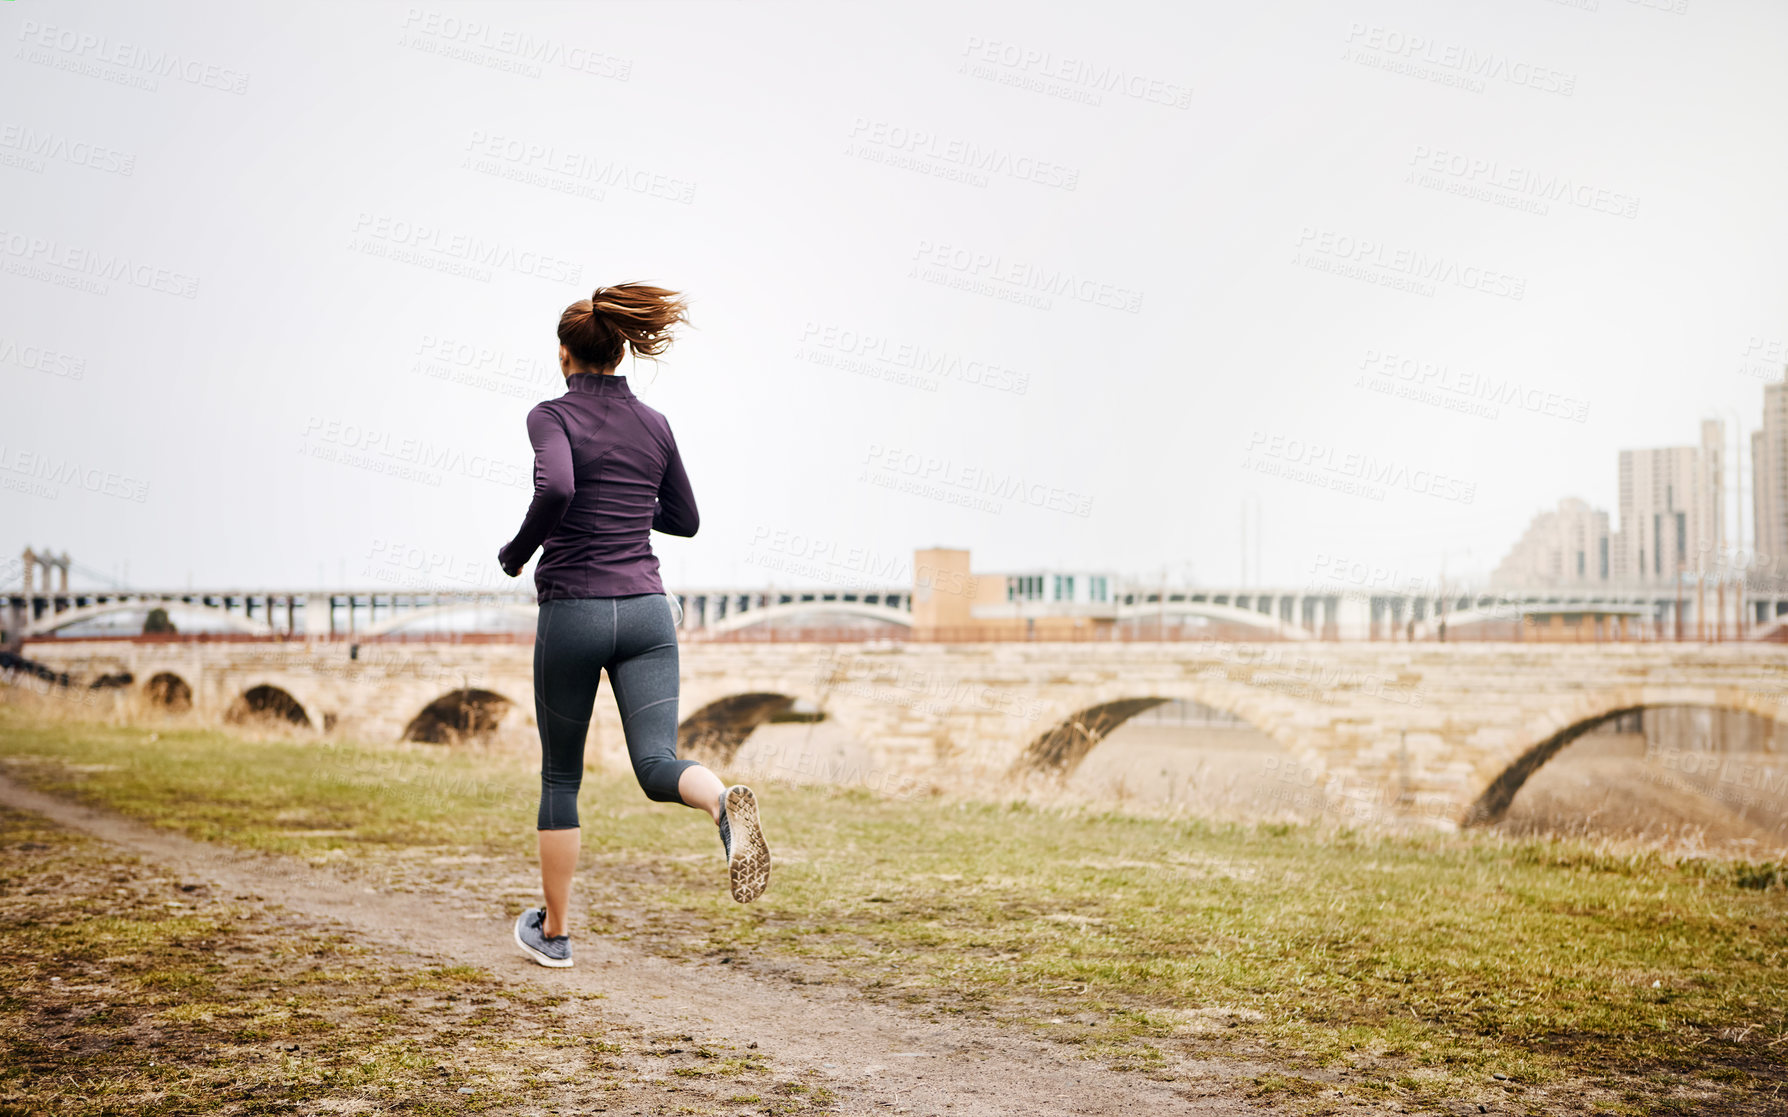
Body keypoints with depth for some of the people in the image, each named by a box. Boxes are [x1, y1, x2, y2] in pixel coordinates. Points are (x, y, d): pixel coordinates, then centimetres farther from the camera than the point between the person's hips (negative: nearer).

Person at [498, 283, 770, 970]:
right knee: (657, 767, -5)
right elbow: (685, 519, 18)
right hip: (646, 610, 3)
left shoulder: (553, 416, -5)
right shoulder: (654, 425, 10)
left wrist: (518, 552, -8)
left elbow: (555, 489, -25)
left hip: (573, 611, -3)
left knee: (560, 776, 13)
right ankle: (724, 803, -40)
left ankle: (554, 931, 23)